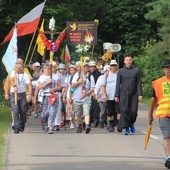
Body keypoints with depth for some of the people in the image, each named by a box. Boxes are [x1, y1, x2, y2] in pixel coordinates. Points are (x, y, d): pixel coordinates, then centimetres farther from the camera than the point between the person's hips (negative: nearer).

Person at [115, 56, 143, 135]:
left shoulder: (136, 70, 6)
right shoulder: (121, 71, 8)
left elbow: (139, 83, 4)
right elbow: (118, 84, 8)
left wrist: (140, 94, -5)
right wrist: (116, 95, 2)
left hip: (133, 95, 0)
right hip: (123, 95, 0)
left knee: (133, 111, -6)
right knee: (124, 111, -7)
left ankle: (131, 123, 22)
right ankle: (127, 128, 0)